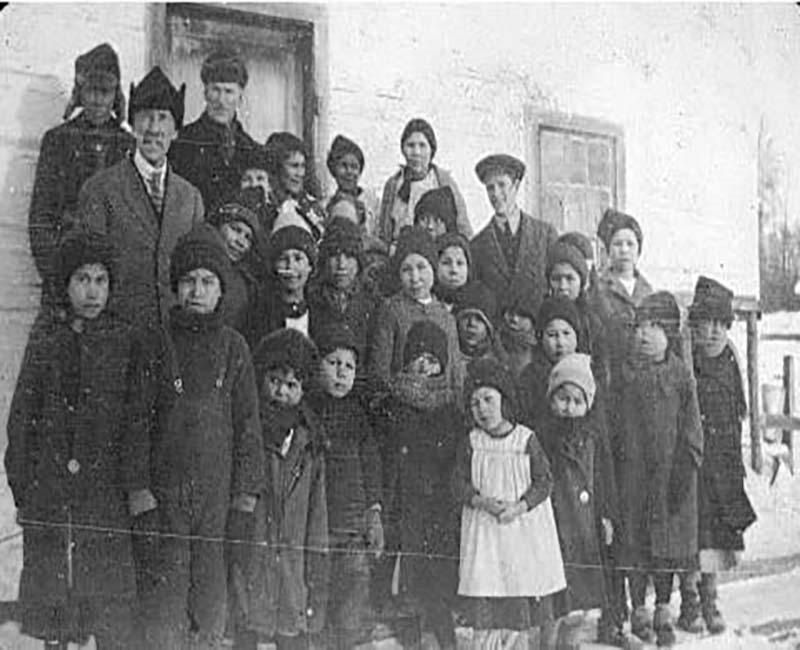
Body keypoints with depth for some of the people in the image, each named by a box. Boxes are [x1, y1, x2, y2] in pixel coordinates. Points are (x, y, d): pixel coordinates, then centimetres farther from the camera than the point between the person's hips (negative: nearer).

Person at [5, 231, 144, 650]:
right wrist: (22, 491, 4)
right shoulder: (43, 350, 10)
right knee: (49, 597, 6)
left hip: (107, 494, -2)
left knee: (112, 612, -3)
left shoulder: (127, 344, 4)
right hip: (48, 497, 2)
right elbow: (21, 424, 11)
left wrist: (136, 484, -7)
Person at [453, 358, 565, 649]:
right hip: (483, 531, 0)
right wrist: (483, 502, -17)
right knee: (485, 607, -6)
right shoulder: (470, 443, 2)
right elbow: (460, 483, 1)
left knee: (521, 611, 5)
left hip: (524, 529, 0)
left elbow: (544, 480, -3)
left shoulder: (526, 439, -1)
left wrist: (519, 507, -17)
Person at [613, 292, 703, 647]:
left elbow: (692, 429, 0)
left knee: (669, 538, 4)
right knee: (635, 539, 3)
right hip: (633, 468, 0)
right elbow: (614, 423, 3)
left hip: (671, 469, 0)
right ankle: (638, 609, 15)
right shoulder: (626, 373, 2)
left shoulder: (681, 374, 1)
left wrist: (686, 471, -7)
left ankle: (663, 610, 16)